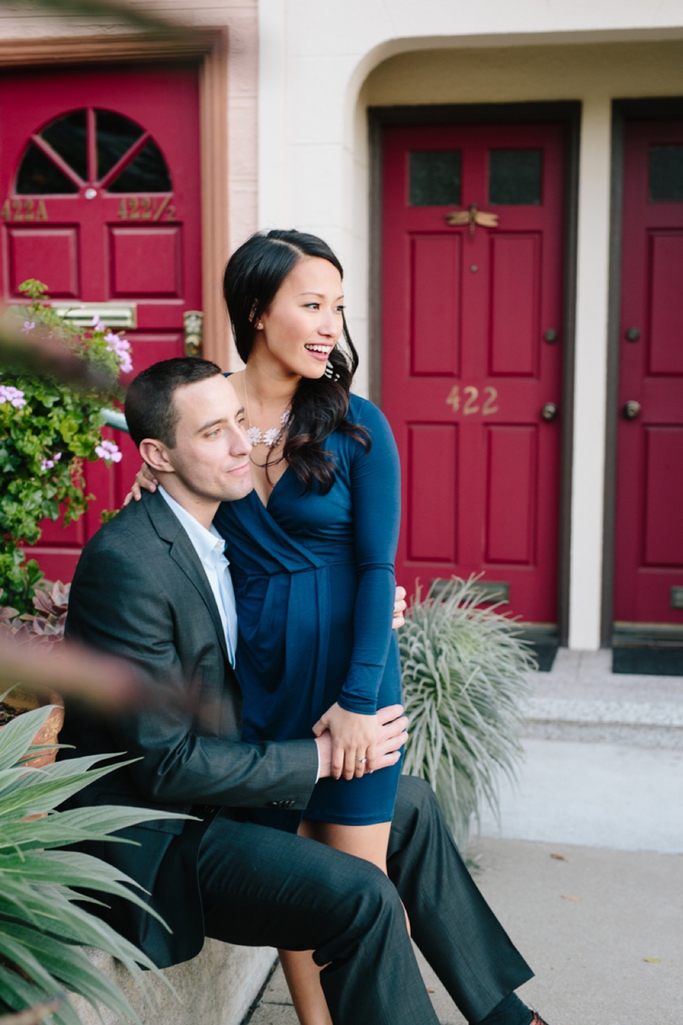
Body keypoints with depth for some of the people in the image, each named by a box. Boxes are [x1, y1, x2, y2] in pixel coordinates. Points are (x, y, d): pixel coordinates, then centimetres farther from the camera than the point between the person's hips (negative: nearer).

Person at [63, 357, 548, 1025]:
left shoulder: (220, 529, 4)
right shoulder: (127, 562, -26)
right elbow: (166, 763, -26)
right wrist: (321, 757, -21)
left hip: (218, 781, 10)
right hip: (155, 836, -10)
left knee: (410, 804, 15)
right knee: (361, 896, -26)